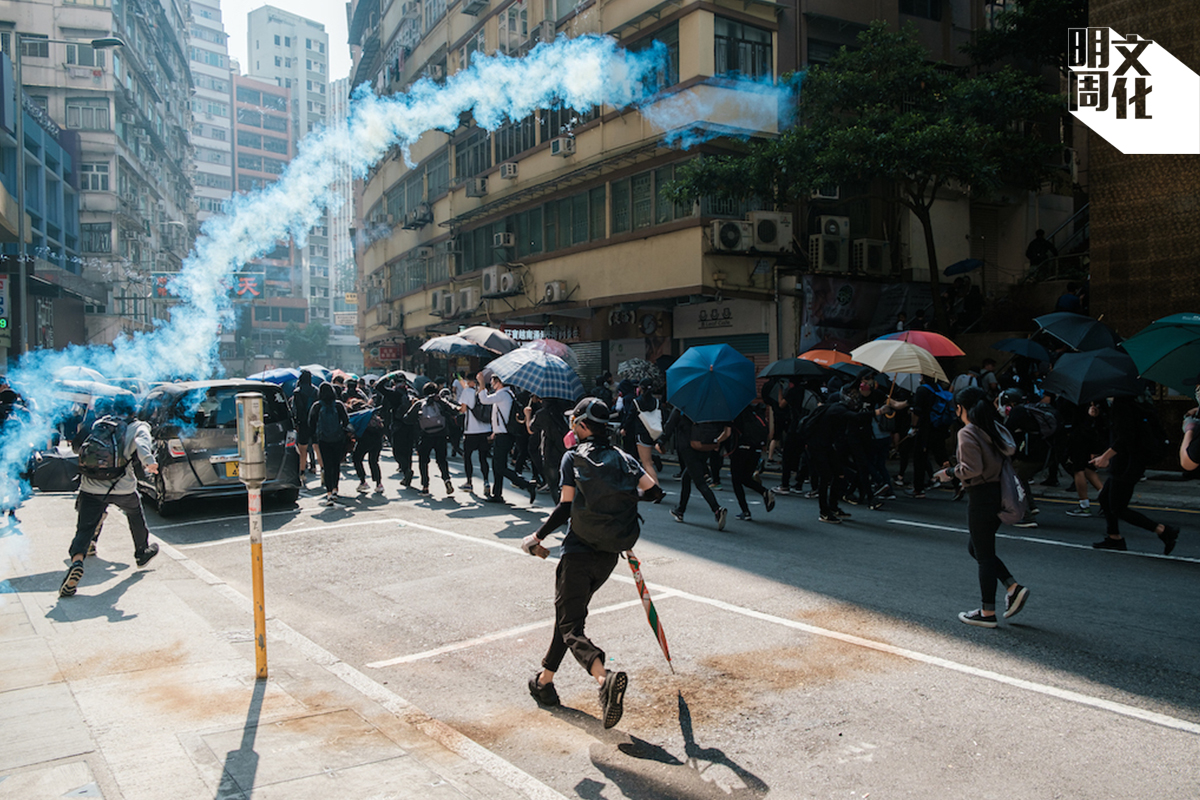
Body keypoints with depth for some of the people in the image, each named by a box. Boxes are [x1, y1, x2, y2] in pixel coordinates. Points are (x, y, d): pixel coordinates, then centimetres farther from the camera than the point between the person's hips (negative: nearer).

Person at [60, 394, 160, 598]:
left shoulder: (96, 425, 14)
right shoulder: (137, 427, 4)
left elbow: (76, 446, 20)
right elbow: (142, 442, -19)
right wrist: (149, 461, -37)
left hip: (90, 489, 1)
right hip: (123, 489, -1)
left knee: (84, 529, 1)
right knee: (135, 513, 28)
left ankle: (77, 561, -27)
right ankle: (143, 552, 44)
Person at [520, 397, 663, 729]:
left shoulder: (573, 458, -6)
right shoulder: (623, 458, 6)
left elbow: (566, 508, -13)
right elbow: (654, 491, 0)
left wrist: (537, 537, -1)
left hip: (579, 550, -5)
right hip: (610, 555, 6)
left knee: (570, 626, -3)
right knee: (569, 613, 21)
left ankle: (605, 678, -29)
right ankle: (545, 680, 29)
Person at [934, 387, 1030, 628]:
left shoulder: (967, 433, -14)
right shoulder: (995, 428, 10)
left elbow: (972, 468, -20)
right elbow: (1010, 453, 10)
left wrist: (949, 472, -4)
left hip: (981, 497, -9)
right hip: (999, 494, 9)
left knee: (984, 555, 0)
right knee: (976, 548, 20)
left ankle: (987, 613, 9)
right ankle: (1013, 587, 9)